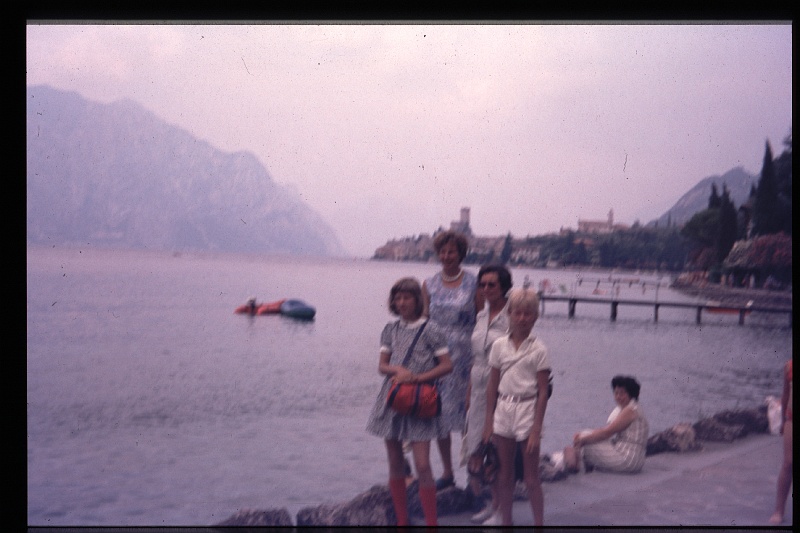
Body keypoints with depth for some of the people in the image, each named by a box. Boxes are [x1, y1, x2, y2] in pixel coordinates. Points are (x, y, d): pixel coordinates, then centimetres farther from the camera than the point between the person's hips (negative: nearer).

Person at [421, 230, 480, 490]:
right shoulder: (429, 284, 7)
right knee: (438, 413, 7)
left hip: (465, 355, -3)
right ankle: (447, 472, 20)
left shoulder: (473, 283, -1)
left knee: (467, 412, -2)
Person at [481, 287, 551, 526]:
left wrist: (537, 428, -10)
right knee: (504, 475, 13)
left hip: (527, 410, -3)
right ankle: (505, 520, 25)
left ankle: (539, 522, 13)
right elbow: (492, 385, 8)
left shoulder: (538, 349, -6)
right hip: (503, 409, 3)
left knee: (531, 477, 3)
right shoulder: (499, 345, 3)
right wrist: (489, 420, 7)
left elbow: (543, 392, -6)